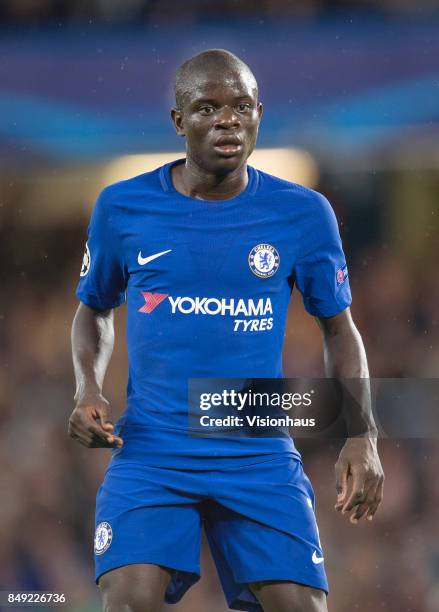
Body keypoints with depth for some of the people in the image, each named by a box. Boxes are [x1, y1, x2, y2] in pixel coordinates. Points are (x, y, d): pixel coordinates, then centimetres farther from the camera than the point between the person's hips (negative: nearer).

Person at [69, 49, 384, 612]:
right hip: (150, 452, 0)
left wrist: (362, 435, -2)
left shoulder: (303, 213, 1)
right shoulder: (123, 207, 2)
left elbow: (339, 328, 12)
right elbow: (95, 310, 17)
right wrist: (87, 389, -2)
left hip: (261, 455, 1)